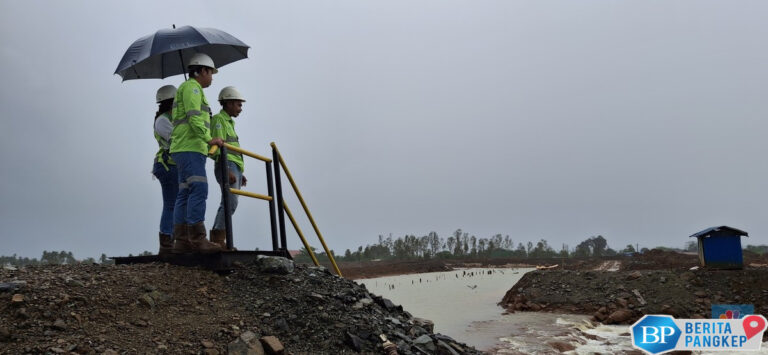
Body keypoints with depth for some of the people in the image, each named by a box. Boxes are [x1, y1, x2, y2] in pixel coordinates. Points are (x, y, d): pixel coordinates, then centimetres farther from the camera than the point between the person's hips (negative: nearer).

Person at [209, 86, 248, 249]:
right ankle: (219, 239, -21)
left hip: (234, 167, 10)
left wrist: (240, 173, 25)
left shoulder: (229, 122, 27)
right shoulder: (218, 119, -2)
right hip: (227, 165, -10)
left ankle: (216, 239, 3)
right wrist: (227, 170, -22)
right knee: (231, 202, -19)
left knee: (227, 205, 4)